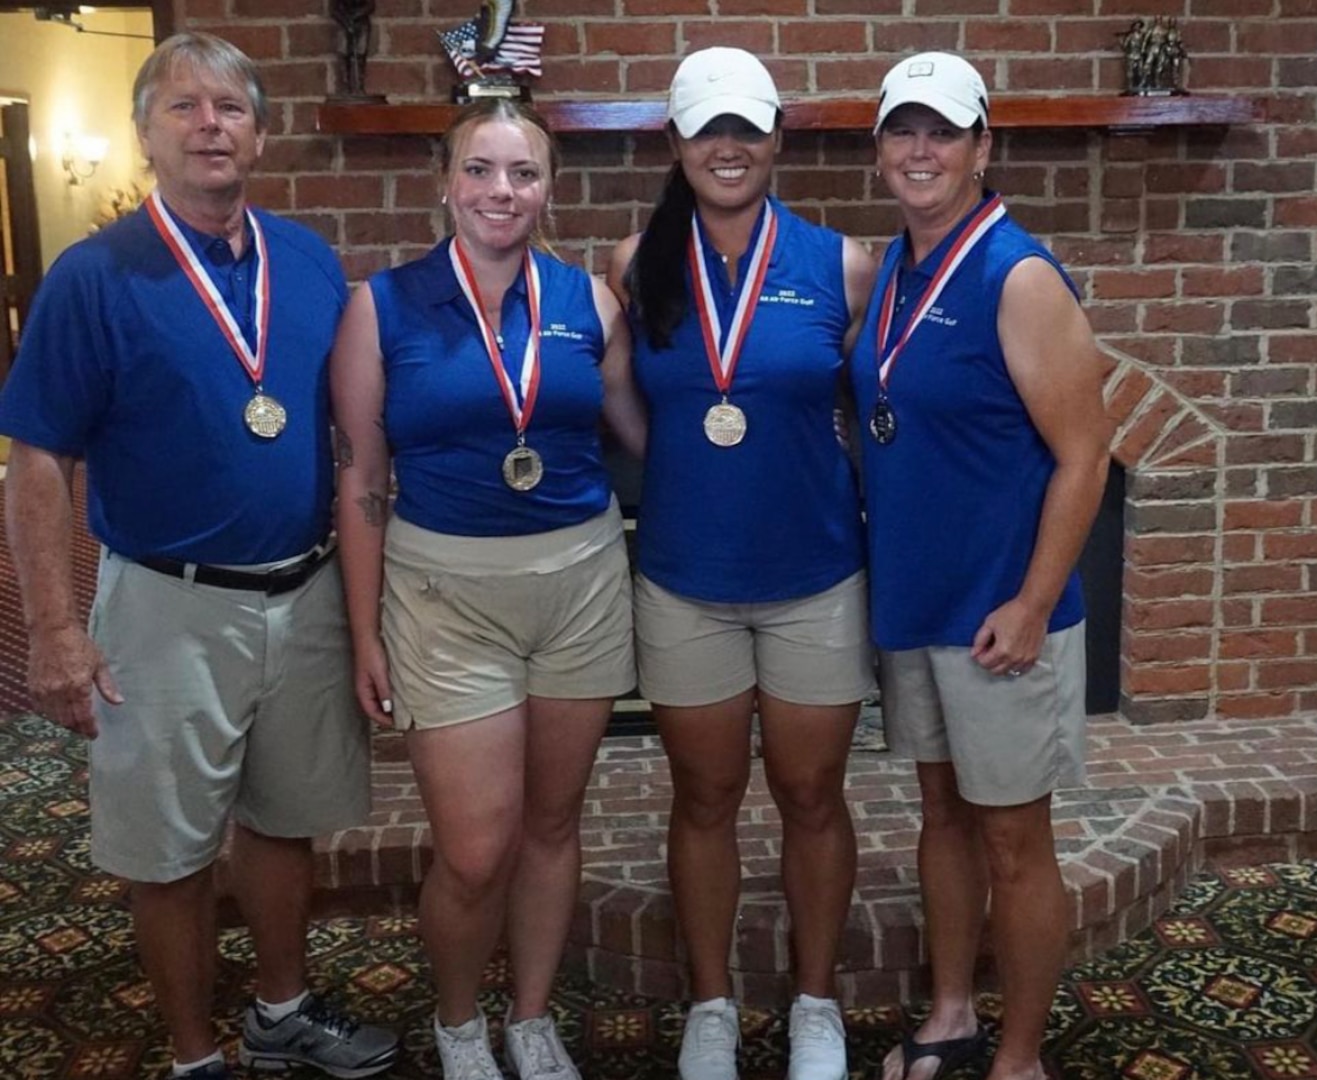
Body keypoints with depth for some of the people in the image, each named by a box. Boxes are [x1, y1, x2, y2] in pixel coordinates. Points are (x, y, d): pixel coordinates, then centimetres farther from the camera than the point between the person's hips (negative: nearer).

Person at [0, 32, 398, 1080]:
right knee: (174, 848, 9)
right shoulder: (95, 276, -9)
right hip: (173, 608, -4)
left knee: (286, 818, 18)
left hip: (307, 595, 4)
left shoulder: (312, 264, 3)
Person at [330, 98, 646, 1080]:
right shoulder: (384, 307, -5)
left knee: (552, 821, 14)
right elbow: (361, 480, -2)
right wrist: (366, 634, -3)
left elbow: (640, 430, 11)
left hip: (581, 578, 3)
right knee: (475, 853, -2)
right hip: (446, 592, -2)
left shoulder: (588, 300, 1)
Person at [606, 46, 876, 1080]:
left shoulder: (840, 265, -5)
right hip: (685, 584, 1)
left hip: (816, 581, -1)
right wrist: (685, 472, -2)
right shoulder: (638, 266, -2)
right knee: (705, 801, 13)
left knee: (813, 798, 12)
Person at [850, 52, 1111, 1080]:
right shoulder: (889, 271, 7)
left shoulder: (1019, 277, -15)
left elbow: (1083, 456, -16)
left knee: (1014, 839, 6)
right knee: (943, 809, 19)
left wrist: (1031, 606, -18)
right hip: (909, 600, 7)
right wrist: (885, 566, 8)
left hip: (995, 612, -7)